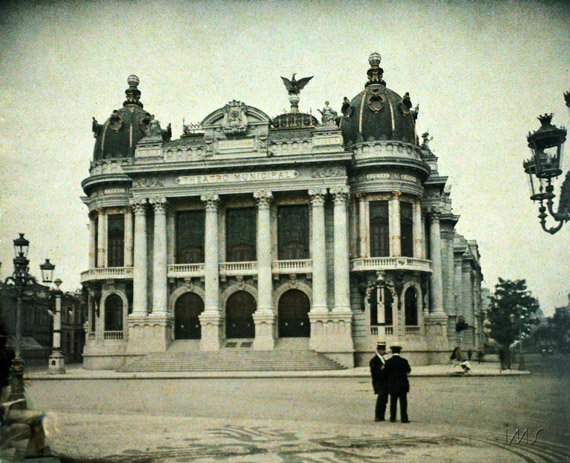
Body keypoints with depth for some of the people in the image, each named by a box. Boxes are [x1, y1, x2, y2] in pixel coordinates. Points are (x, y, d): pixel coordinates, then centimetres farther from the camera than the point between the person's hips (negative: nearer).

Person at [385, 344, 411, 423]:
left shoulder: (388, 362, -5)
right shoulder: (403, 361, -8)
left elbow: (386, 373, 0)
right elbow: (408, 371, 8)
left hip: (392, 385, 2)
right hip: (402, 385, -2)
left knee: (393, 402, 11)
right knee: (403, 402, 3)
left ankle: (392, 418, 15)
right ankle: (404, 418, -1)